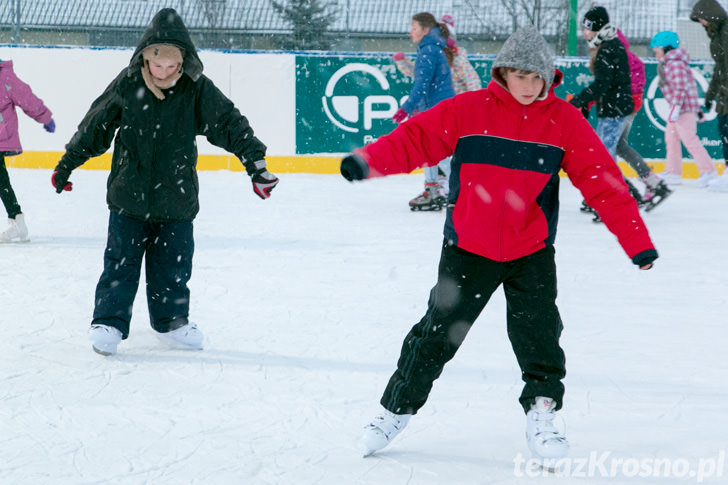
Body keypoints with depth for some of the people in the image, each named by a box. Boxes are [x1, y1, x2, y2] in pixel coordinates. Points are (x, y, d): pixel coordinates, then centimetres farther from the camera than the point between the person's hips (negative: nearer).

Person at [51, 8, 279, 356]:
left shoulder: (198, 90, -8)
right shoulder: (126, 85, -7)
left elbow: (229, 124, -7)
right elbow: (95, 126, 4)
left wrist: (254, 160, -18)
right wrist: (66, 165, 12)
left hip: (176, 199, 1)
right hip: (129, 194, -1)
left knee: (173, 262, 9)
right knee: (121, 260, 1)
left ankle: (171, 320, 27)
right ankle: (108, 322, 10)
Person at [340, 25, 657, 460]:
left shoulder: (565, 121, -4)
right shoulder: (468, 110, -6)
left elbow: (603, 182, -6)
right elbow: (416, 138, -9)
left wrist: (638, 241, -10)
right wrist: (368, 161, -26)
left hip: (531, 251, 1)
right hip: (468, 248, 0)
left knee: (537, 329, -9)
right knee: (439, 333, 2)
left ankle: (542, 411, 12)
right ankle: (398, 408, 19)